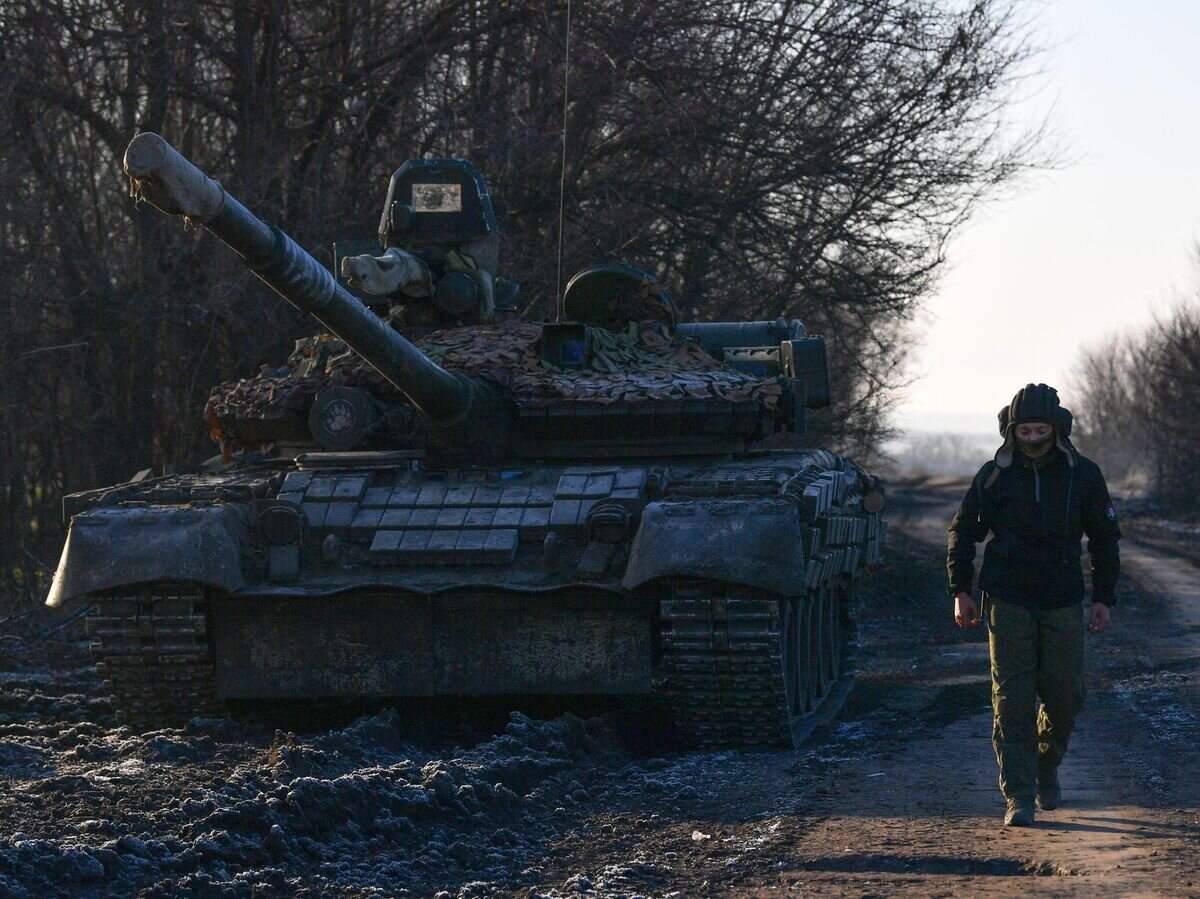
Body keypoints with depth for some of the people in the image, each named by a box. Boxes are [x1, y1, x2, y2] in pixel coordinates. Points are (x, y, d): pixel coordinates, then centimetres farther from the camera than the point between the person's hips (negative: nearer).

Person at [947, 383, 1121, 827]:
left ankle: (1047, 765, 30)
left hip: (1062, 603, 1)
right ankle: (1019, 797, -3)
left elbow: (1105, 538, 9)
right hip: (1007, 602, -1)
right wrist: (961, 591, 2)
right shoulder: (995, 475, -2)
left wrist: (1103, 598, 4)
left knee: (1065, 694, 1)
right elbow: (963, 531, 8)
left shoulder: (1083, 475, 0)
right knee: (1013, 698, -6)